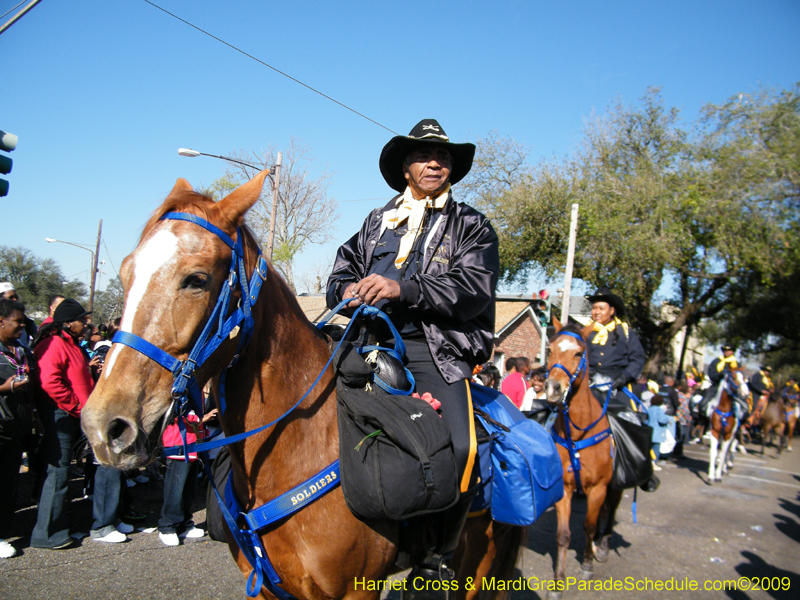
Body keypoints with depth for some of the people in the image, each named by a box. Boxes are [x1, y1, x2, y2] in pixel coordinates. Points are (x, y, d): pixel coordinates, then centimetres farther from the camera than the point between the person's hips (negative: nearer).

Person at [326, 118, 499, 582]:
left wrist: (402, 288, -20)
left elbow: (475, 288, -6)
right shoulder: (377, 221, 25)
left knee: (459, 447, -24)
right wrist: (348, 291, -3)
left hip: (436, 350, -4)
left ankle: (437, 559, -2)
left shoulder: (472, 226, 10)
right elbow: (343, 270, 24)